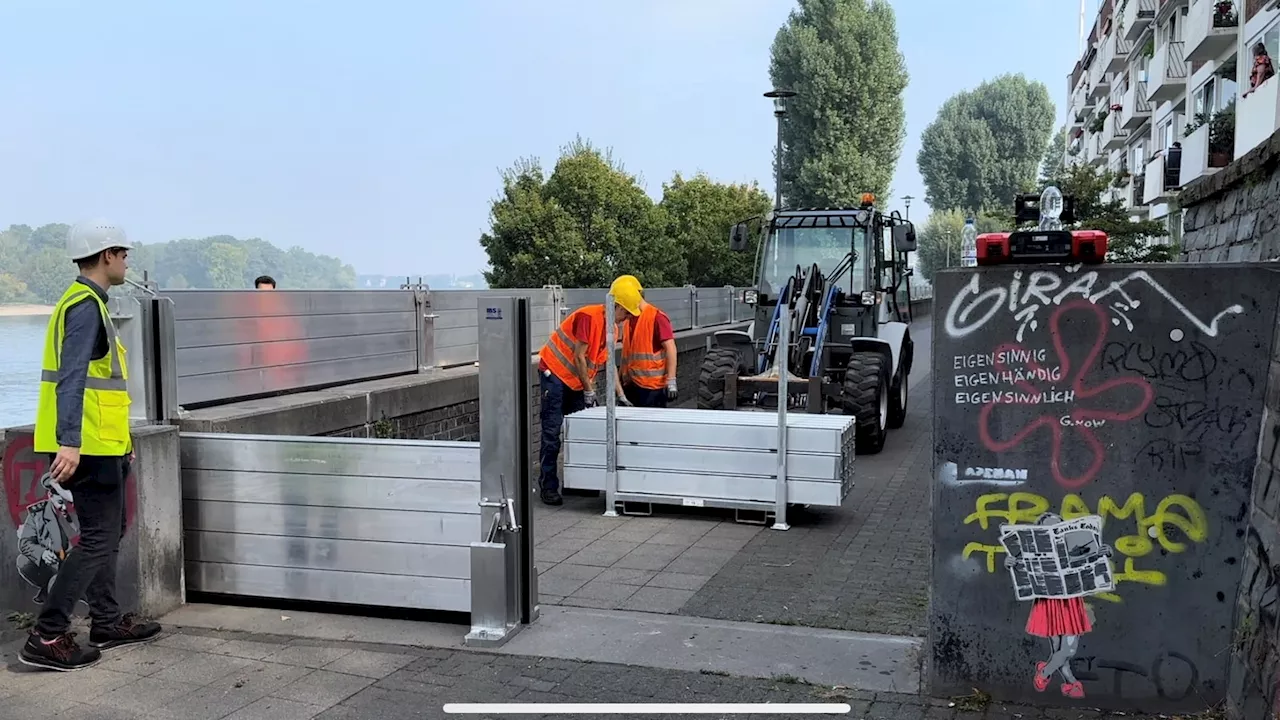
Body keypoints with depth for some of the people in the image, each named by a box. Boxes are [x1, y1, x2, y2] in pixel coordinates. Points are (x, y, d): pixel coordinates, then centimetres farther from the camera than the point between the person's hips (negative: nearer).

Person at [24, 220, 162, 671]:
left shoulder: (87, 303, 18)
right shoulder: (86, 306, -14)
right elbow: (70, 378, -25)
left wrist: (121, 436, 28)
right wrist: (69, 442, -32)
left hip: (99, 443, 10)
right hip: (88, 446, -10)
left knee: (108, 533, 17)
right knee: (99, 538, -7)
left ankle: (107, 622, 27)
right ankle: (47, 637, -3)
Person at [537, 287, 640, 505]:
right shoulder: (589, 316, -21)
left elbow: (606, 362, 13)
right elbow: (578, 357, -21)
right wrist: (589, 391, -15)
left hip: (577, 380, 9)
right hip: (555, 373, -9)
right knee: (552, 433, -7)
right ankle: (548, 486, -4)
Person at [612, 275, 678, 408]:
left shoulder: (656, 317, -9)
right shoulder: (628, 321, 14)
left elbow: (670, 349, -14)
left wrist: (671, 382, -19)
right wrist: (620, 379, 20)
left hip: (652, 387, -7)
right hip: (631, 385, 7)